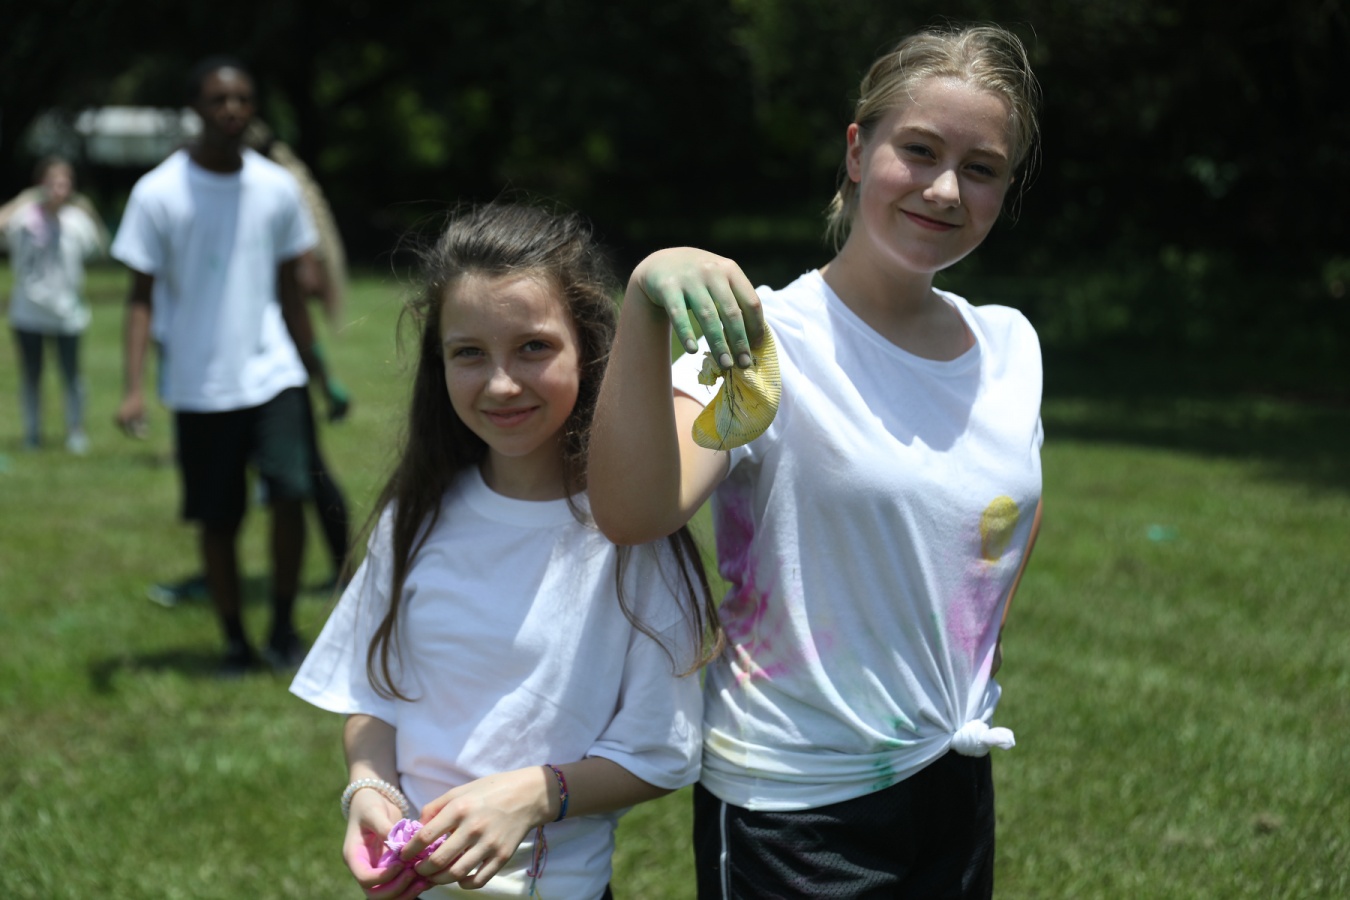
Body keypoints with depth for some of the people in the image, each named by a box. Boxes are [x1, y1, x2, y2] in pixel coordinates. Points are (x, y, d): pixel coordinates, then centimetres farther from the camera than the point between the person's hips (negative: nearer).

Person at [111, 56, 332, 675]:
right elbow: (142, 295, -4)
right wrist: (134, 388, -13)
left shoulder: (277, 188, 4)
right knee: (218, 520, 5)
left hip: (273, 374, 1)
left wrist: (314, 368, 15)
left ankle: (283, 628, 4)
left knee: (290, 491, -15)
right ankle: (235, 642, 23)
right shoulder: (158, 194, -5)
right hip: (199, 386, -1)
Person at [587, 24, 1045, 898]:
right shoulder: (767, 343, -16)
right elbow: (633, 511, -32)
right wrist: (644, 305, -43)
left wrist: (971, 675, 10)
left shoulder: (1009, 345, 2)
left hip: (956, 784, 6)